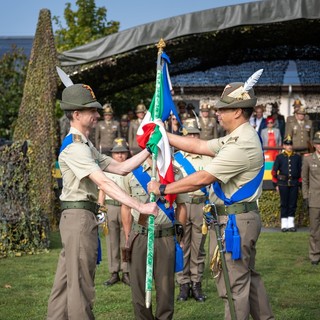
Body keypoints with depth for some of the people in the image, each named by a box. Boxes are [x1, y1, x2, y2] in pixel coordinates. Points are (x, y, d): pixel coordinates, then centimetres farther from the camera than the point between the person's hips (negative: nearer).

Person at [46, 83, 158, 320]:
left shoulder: (86, 146, 18)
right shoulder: (74, 147, -15)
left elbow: (121, 168, 13)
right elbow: (105, 183, -24)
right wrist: (140, 206, -29)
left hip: (80, 218, 10)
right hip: (80, 217, -10)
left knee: (66, 281, 13)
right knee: (81, 283, -4)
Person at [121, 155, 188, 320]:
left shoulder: (176, 173, 5)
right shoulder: (132, 172, 3)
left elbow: (181, 206, 10)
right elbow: (126, 207, 8)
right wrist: (128, 238, 6)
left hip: (166, 237, 0)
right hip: (139, 237, 0)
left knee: (166, 286, 4)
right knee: (139, 285, 5)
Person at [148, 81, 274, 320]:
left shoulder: (243, 145, -22)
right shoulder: (237, 138, 11)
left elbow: (202, 179, -23)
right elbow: (199, 146, 13)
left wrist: (163, 189, -16)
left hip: (237, 219, -11)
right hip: (243, 217, 11)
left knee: (234, 283, -4)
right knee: (248, 276, 20)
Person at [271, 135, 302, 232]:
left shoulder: (297, 157, 7)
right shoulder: (279, 157, 3)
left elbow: (301, 171, 12)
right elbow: (274, 171, 5)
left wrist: (300, 184, 8)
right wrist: (276, 184, 2)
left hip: (294, 184, 2)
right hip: (283, 184, -2)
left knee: (293, 204, 3)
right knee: (284, 204, 1)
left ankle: (291, 224, 11)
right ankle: (284, 225, 6)